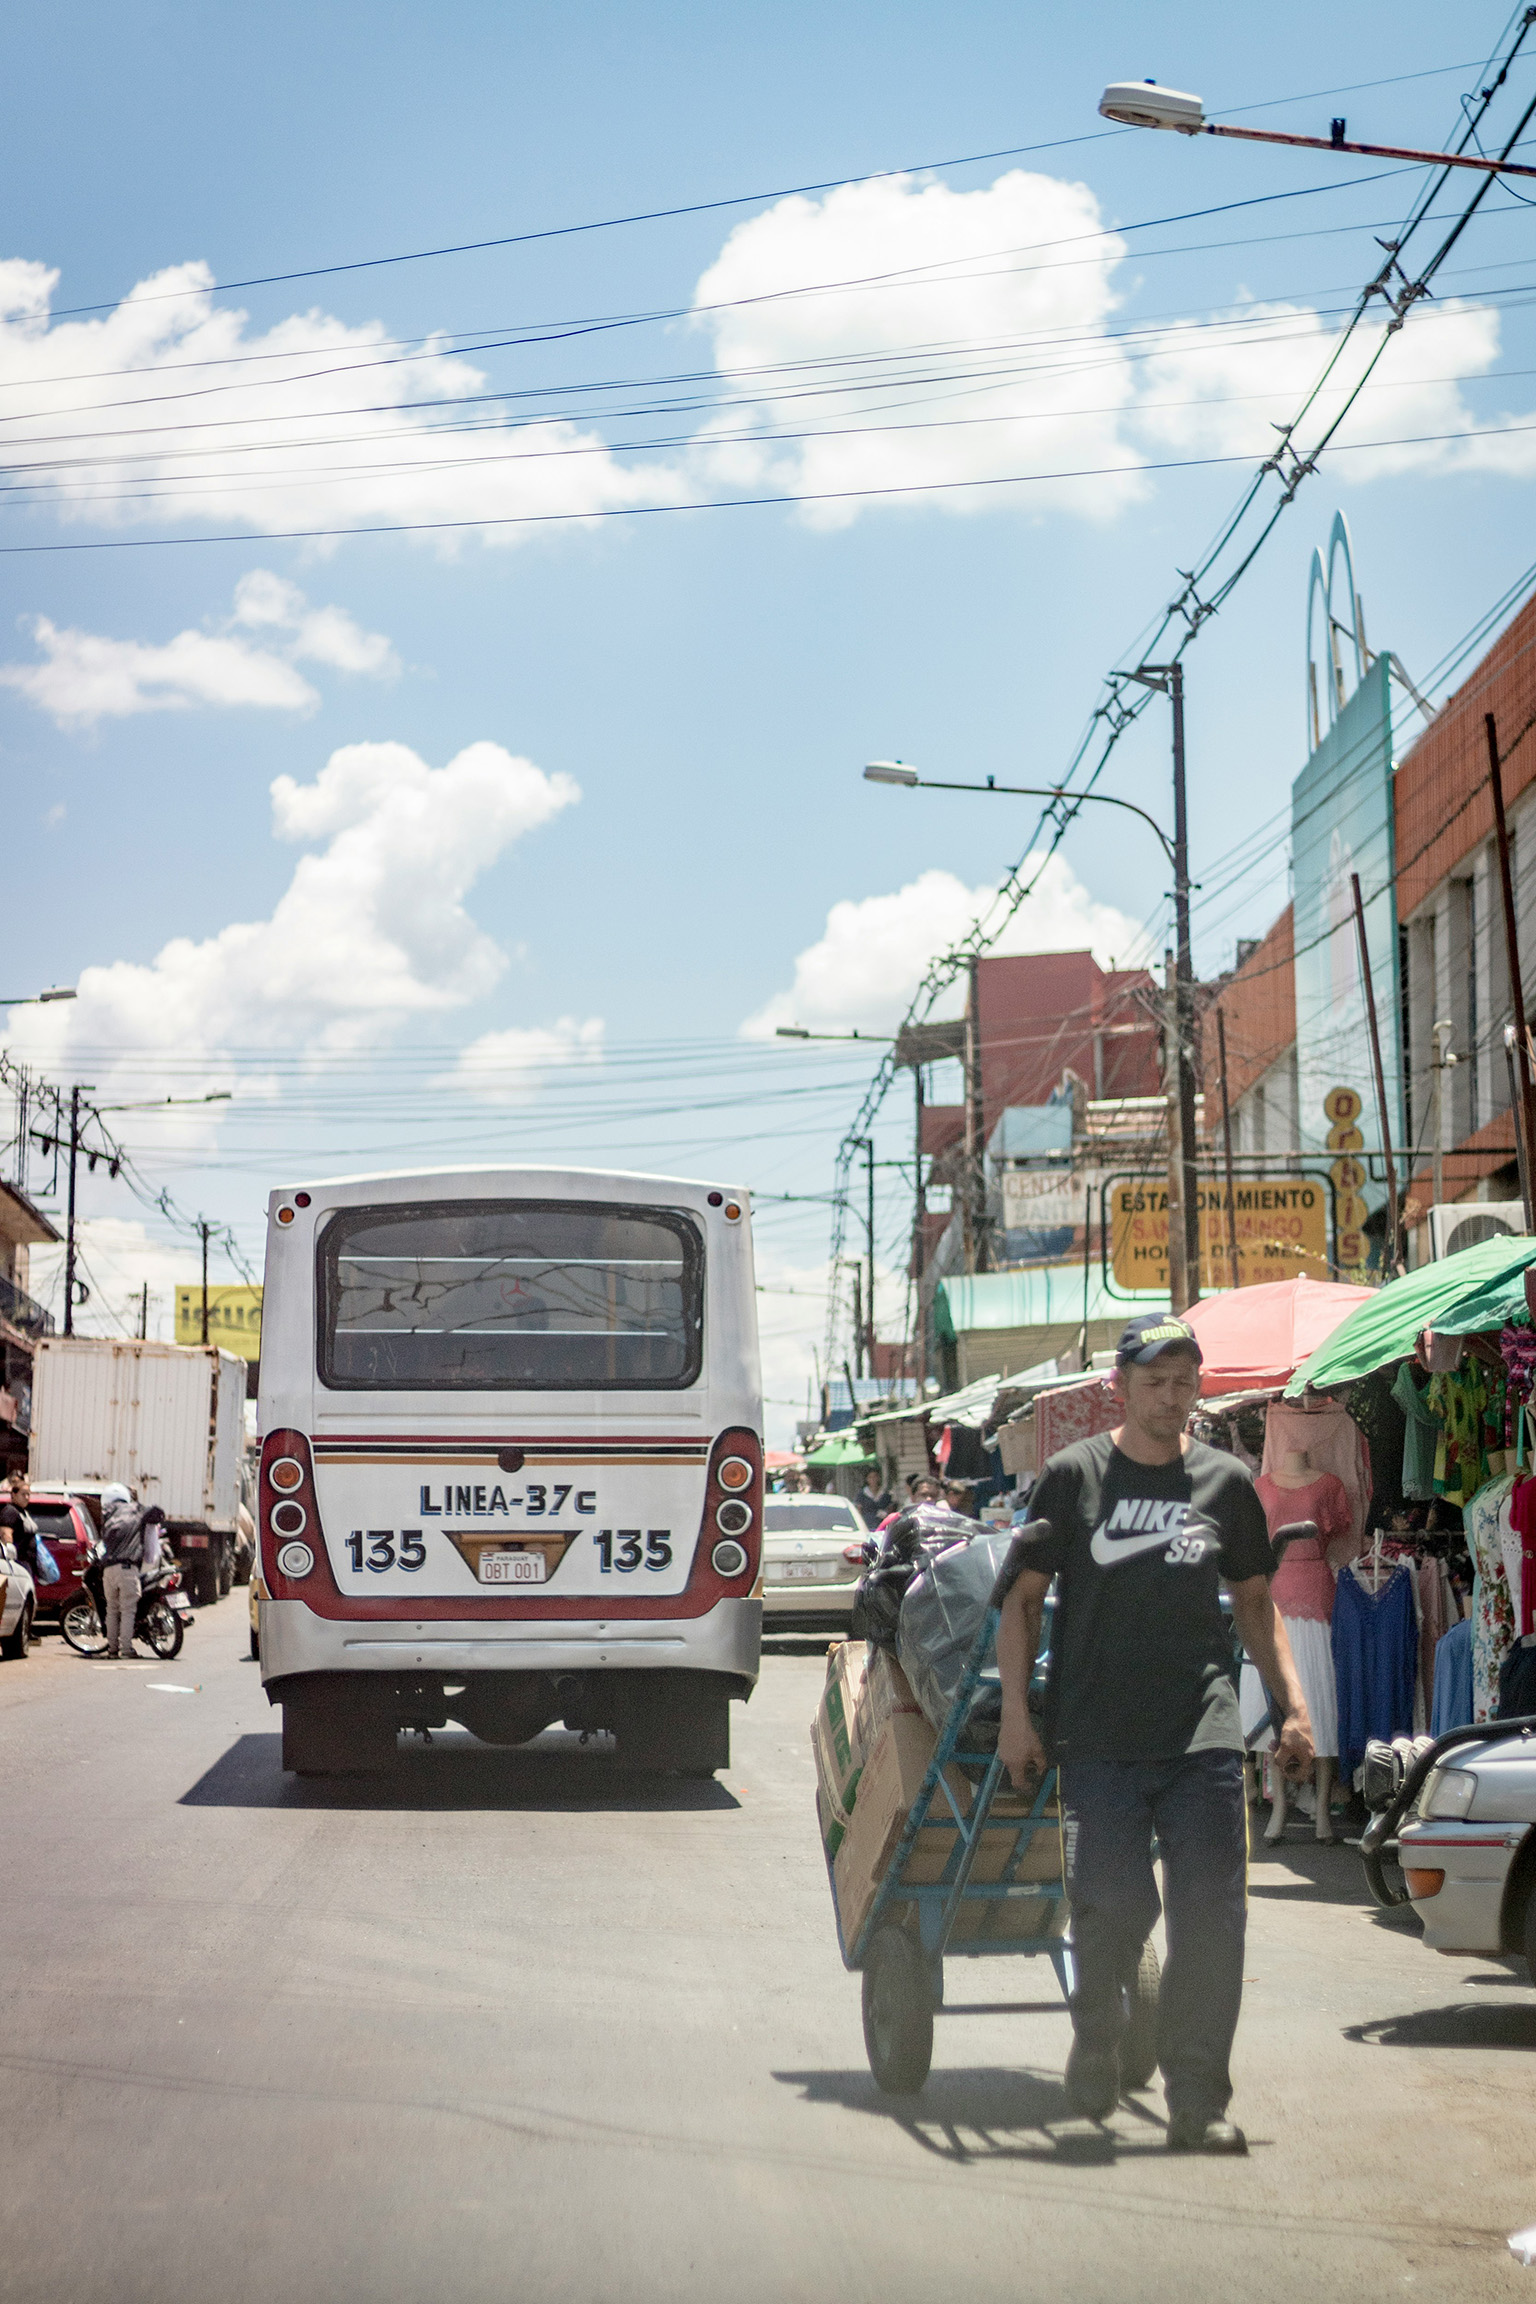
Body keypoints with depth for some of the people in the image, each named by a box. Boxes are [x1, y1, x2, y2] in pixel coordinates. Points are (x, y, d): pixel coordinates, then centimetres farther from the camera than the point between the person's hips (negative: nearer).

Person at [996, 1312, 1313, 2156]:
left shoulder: (1225, 1482, 11)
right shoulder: (1074, 1475, 5)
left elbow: (1255, 1604, 20)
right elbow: (1022, 1598, 8)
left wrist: (1293, 1706, 10)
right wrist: (1015, 1713, 0)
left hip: (1204, 1738, 2)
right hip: (1096, 1742, -2)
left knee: (1212, 1918, -4)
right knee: (1114, 1905, -9)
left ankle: (1198, 2105, 5)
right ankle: (1095, 2041, 20)